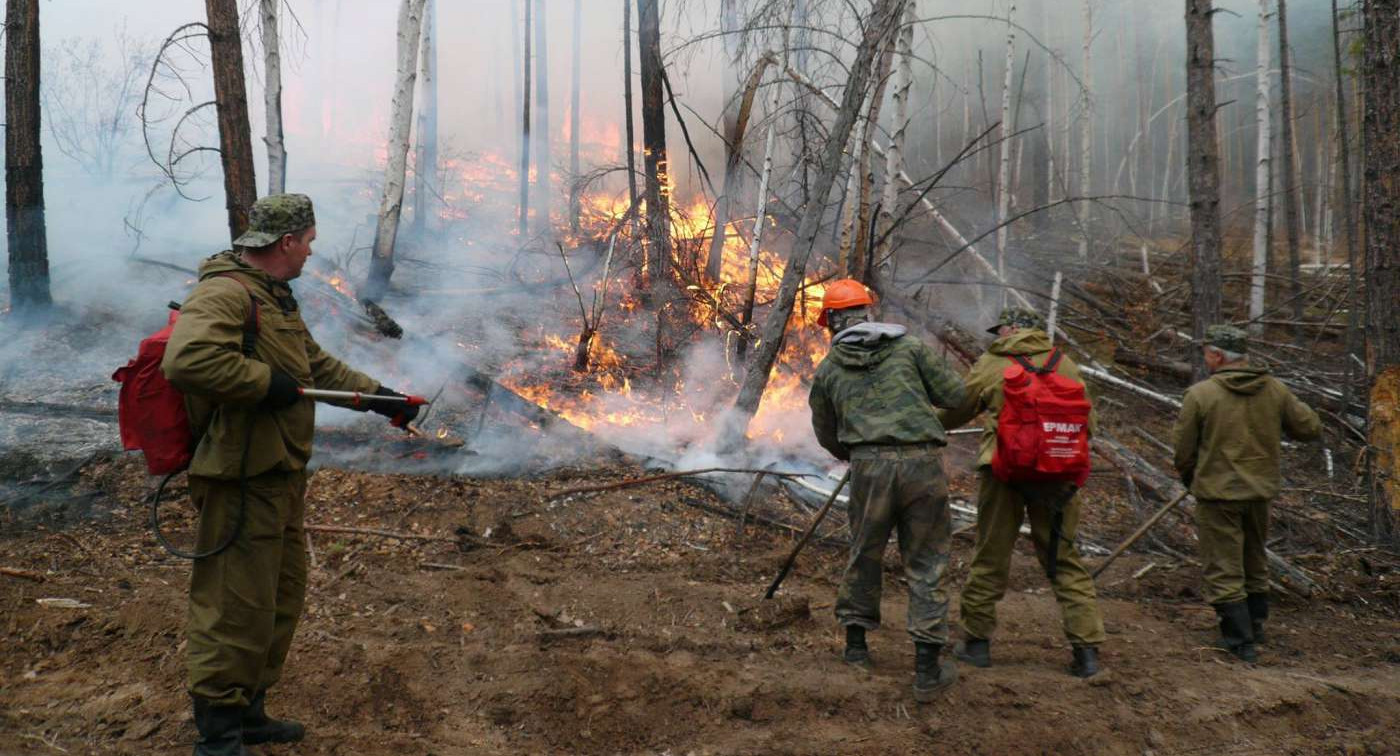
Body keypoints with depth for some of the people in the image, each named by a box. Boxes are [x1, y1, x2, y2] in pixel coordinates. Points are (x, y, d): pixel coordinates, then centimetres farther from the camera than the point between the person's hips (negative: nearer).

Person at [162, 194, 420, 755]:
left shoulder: (276, 297, 18)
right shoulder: (225, 292, -18)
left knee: (283, 598, 19)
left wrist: (377, 395, 23)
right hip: (241, 482, -11)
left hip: (282, 477, 11)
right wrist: (266, 382, -25)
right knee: (236, 608, -4)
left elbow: (318, 364, 28)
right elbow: (187, 360, -34)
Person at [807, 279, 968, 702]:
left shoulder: (828, 369, 12)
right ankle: (928, 671, 5)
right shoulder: (909, 346, 8)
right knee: (927, 564, 6)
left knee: (864, 554, 20)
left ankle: (856, 646, 31)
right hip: (923, 461, -1)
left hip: (870, 465, 1)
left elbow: (826, 434, 21)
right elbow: (955, 395, 6)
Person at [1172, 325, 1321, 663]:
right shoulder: (1275, 390, -2)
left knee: (1224, 569, 4)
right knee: (1255, 560, 23)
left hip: (1217, 492, -5)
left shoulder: (1200, 394, -14)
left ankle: (1239, 639, 5)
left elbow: (1183, 449, -7)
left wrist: (1189, 478, 12)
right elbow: (1311, 427, 5)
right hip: (1261, 490, 5)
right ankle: (1255, 624, 36)